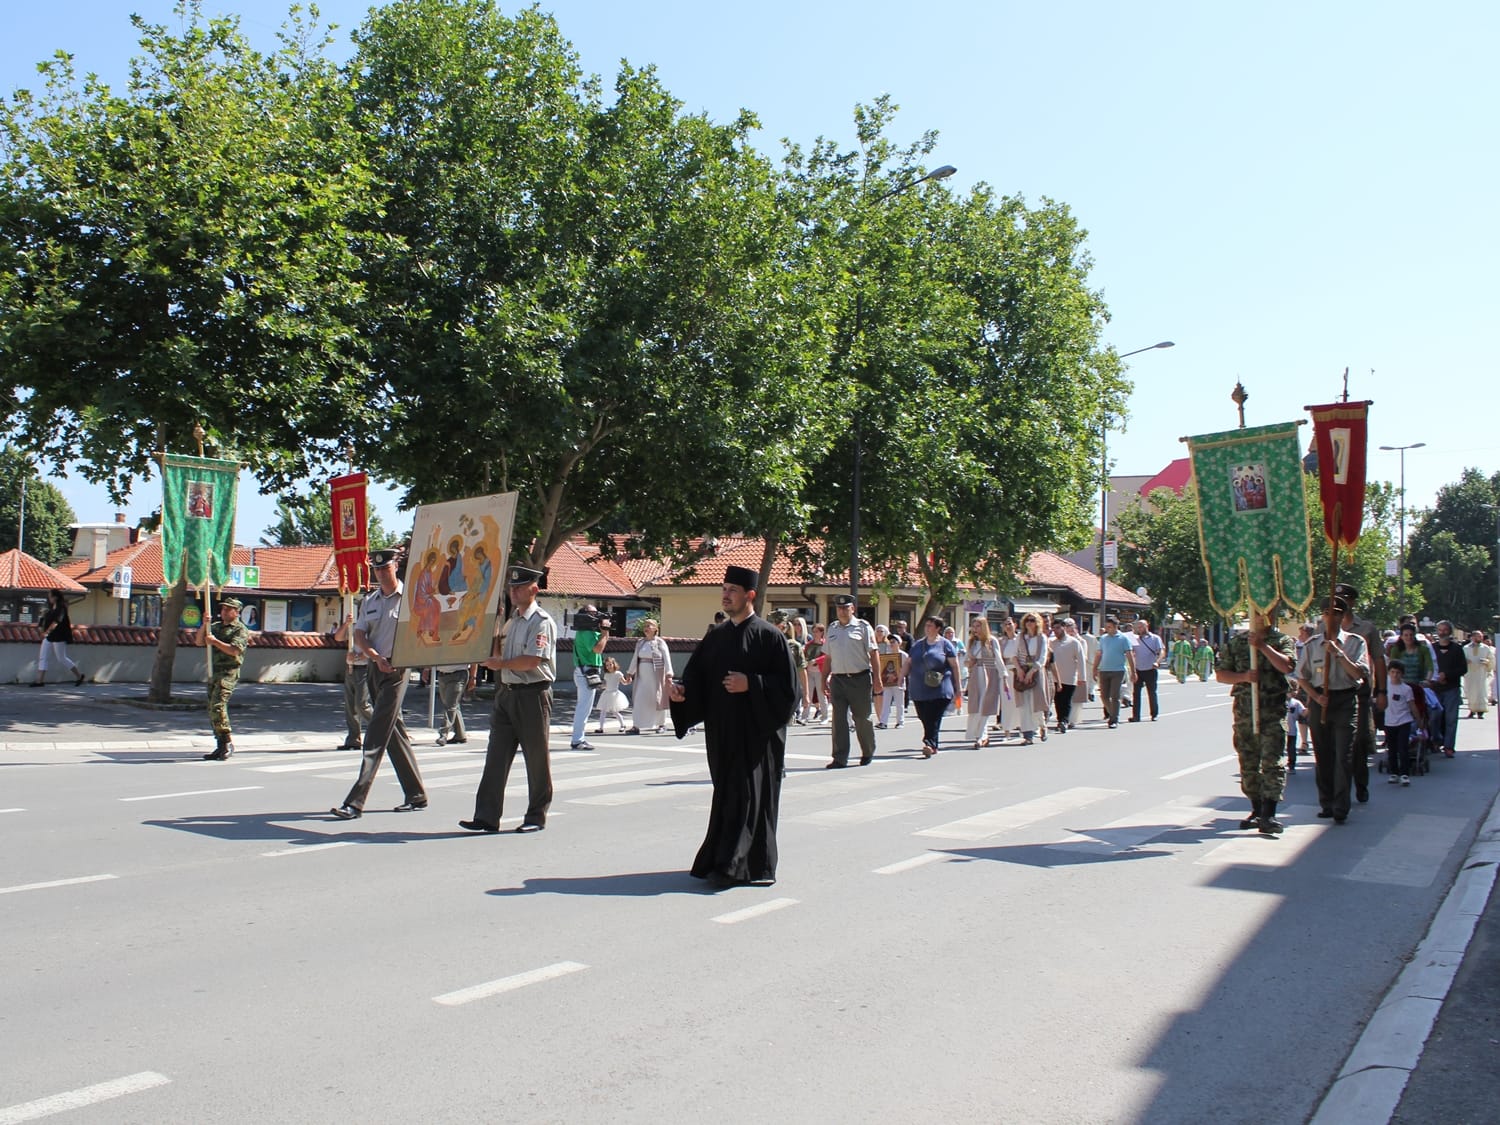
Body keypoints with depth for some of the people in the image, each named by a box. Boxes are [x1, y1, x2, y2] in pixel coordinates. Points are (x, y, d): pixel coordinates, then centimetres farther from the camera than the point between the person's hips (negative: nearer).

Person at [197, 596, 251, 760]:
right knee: (212, 709, 7)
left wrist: (215, 641, -16)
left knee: (217, 705, -20)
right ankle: (221, 746, 12)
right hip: (213, 672, 8)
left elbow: (234, 650, -17)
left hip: (228, 673, -8)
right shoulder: (216, 626, 20)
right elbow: (199, 641, 13)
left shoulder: (240, 629, -3)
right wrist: (204, 624, 0)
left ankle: (228, 742, -14)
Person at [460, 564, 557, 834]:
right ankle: (487, 817, 6)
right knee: (496, 756, 3)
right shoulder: (510, 621, 16)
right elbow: (498, 654, 22)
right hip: (507, 692, 8)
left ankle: (536, 817, 13)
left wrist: (501, 664, -12)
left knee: (536, 758, 3)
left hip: (533, 694, -8)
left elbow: (533, 660, -19)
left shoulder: (542, 622, -9)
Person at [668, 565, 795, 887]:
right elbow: (697, 676, 9)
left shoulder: (769, 637, -6)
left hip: (756, 731, -6)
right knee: (726, 795, 10)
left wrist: (750, 684, -21)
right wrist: (681, 689, -11)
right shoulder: (715, 637, 12)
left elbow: (785, 685, -10)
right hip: (721, 730, 6)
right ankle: (723, 859, 20)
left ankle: (735, 866, -4)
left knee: (748, 795, -6)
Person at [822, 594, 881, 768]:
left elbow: (873, 653, -3)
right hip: (838, 679, 3)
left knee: (863, 718, 7)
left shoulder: (863, 626, -1)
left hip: (860, 678, -3)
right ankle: (840, 758, 0)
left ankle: (868, 753, 26)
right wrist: (826, 679, 11)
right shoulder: (831, 629, 12)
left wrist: (877, 679, -8)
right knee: (839, 719, -2)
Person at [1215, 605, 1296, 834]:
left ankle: (1268, 815, -13)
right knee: (1248, 763, 9)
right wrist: (1243, 677, -8)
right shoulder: (1235, 642, 11)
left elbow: (1286, 666, -13)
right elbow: (1220, 674, 8)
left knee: (1272, 762, -11)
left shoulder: (1283, 641, 6)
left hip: (1274, 711, -3)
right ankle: (1257, 810, 21)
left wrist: (1263, 646, -15)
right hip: (1244, 709, 3)